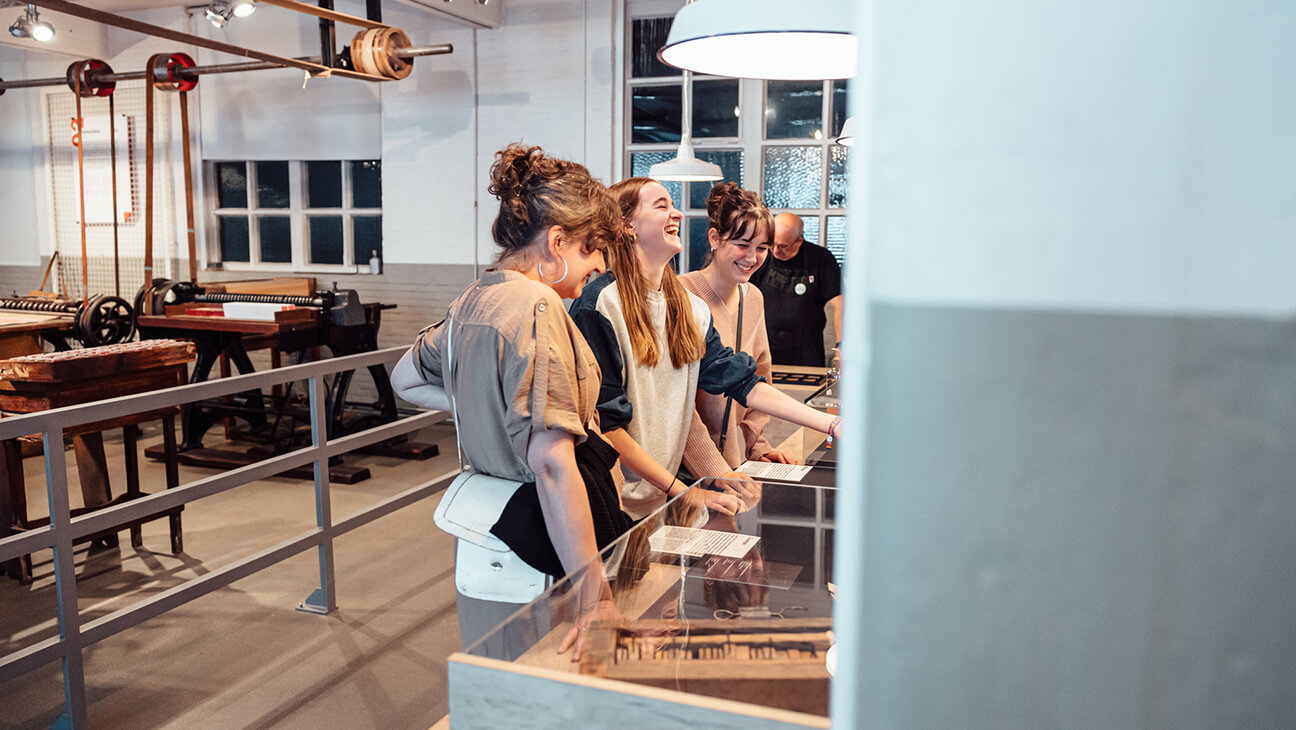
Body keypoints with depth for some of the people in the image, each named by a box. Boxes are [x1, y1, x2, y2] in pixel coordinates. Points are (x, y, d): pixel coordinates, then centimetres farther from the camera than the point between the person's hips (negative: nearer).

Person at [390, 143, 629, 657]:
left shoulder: (473, 300, 8)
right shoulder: (537, 307, -19)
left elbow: (405, 379, 25)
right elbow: (552, 462, -28)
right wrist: (595, 595, -28)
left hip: (487, 533, 9)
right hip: (544, 552, -9)